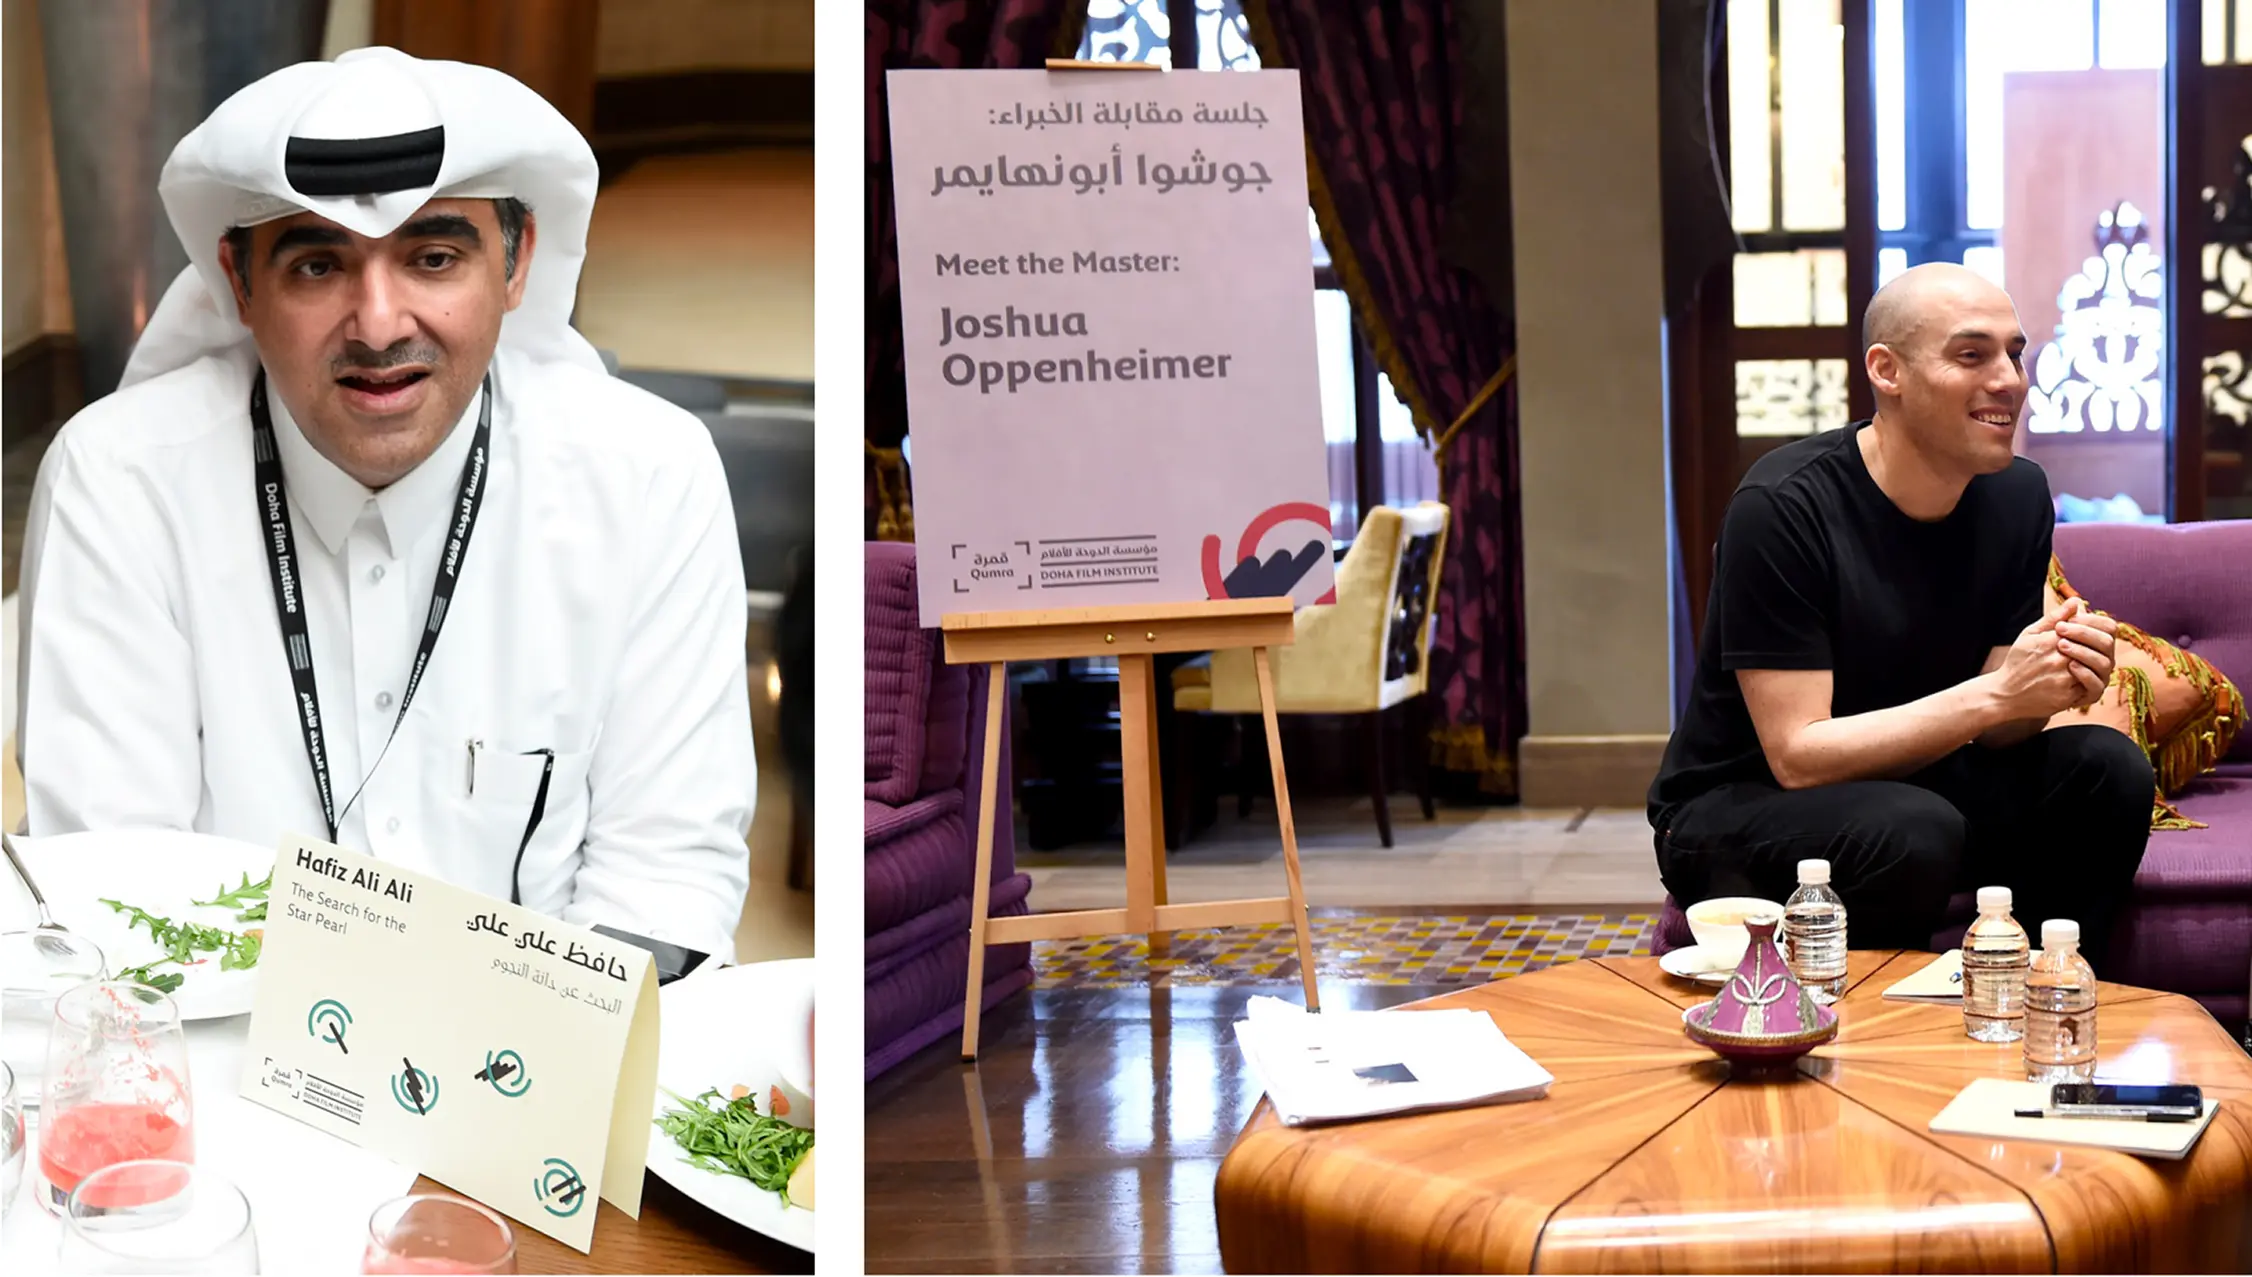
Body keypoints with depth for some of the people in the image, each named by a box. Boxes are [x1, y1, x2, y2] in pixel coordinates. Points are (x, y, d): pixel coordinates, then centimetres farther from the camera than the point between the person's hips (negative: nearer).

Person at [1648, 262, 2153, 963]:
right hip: (1734, 808, -6)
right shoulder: (1781, 506, -23)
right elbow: (1797, 755, -24)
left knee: (2107, 769, -15)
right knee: (1914, 831, -35)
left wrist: (2049, 686, -24)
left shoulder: (2017, 496, -2)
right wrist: (1995, 692, -31)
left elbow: (1994, 731, 0)